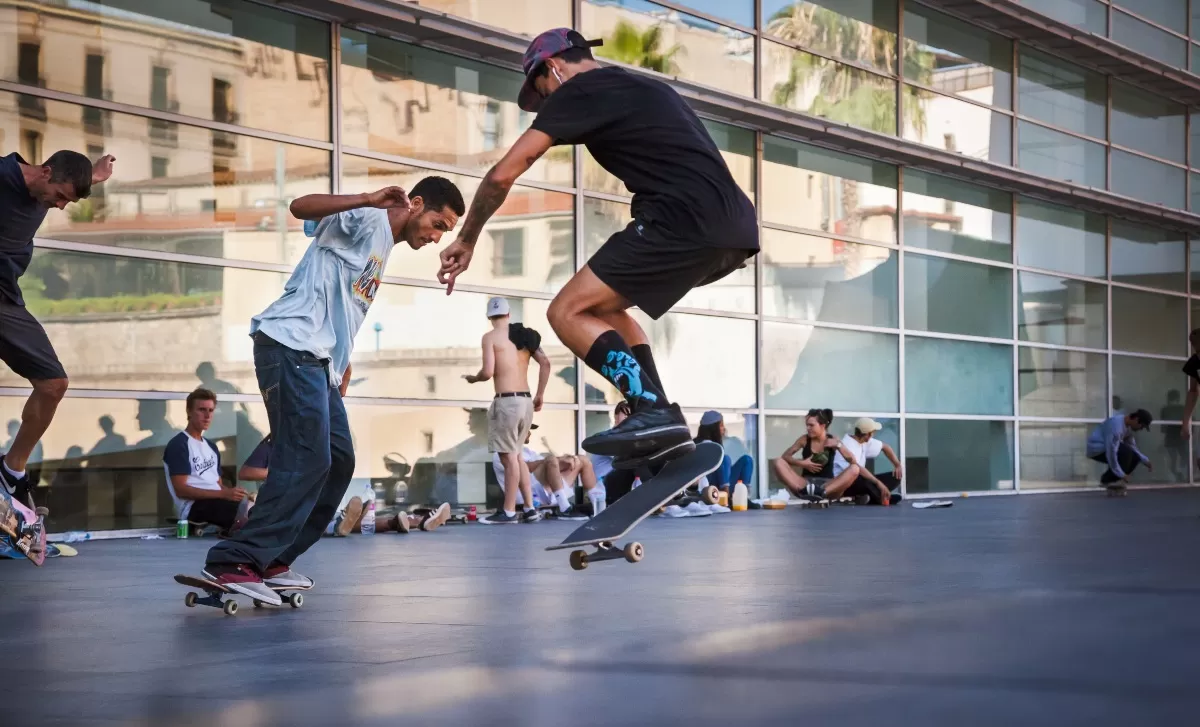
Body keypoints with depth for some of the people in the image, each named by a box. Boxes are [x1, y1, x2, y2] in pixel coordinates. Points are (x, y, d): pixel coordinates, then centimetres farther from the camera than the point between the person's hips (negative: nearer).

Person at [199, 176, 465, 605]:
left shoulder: (382, 244, 24)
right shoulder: (367, 220, -4)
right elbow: (301, 207, -22)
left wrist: (342, 365, 21)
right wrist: (369, 199, -33)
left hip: (319, 361, 11)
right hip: (292, 347, -11)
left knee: (338, 461, 9)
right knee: (306, 461, -17)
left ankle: (271, 560, 12)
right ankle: (233, 562, -19)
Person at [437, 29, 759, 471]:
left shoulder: (578, 91, 4)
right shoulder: (642, 88, 30)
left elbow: (503, 175, 1)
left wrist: (466, 241, 13)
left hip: (686, 219, -9)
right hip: (734, 227, 9)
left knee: (568, 312, -3)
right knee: (602, 305, 22)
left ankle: (653, 413, -17)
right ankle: (660, 425, 13)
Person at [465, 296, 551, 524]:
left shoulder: (490, 337, -5)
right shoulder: (525, 334, 13)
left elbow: (488, 372, -14)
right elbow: (545, 363, 6)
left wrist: (473, 378, 8)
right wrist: (540, 395, 12)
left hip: (507, 402, -7)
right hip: (525, 401, 7)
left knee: (509, 457, -3)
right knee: (516, 455, 16)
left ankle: (508, 511, 0)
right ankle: (530, 509, 14)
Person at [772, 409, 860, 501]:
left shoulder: (833, 441, 1)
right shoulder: (804, 439, 3)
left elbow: (853, 461, -6)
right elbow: (785, 456, 3)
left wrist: (838, 445, -17)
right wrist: (802, 463, -12)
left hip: (828, 485, -1)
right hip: (806, 483, 1)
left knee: (855, 469, -26)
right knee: (779, 462, -18)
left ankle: (822, 492, -46)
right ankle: (803, 490, -43)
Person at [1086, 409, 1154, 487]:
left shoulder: (1128, 426, 3)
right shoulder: (1116, 426, -28)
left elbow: (1132, 447, 15)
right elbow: (1111, 452, -30)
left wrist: (1145, 461, 2)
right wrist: (1121, 474, -25)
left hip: (1104, 448, 10)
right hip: (1096, 449, -10)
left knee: (1135, 457, 0)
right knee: (1126, 452, -26)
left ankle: (1110, 479, 5)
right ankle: (1107, 480, -14)